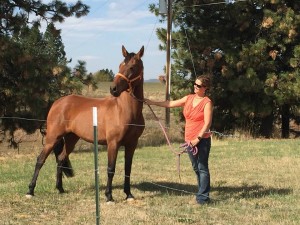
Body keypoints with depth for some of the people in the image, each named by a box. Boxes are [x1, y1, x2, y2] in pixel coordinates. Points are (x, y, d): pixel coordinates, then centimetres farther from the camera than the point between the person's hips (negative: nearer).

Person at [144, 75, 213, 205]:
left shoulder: (207, 103, -9)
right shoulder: (189, 98, 10)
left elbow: (207, 123, -15)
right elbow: (171, 104, 12)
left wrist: (198, 138, -20)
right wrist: (152, 103, 6)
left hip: (202, 140, -7)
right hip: (189, 140, 7)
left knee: (202, 168, -5)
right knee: (196, 168, 13)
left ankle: (203, 196, -4)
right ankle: (202, 192, 23)